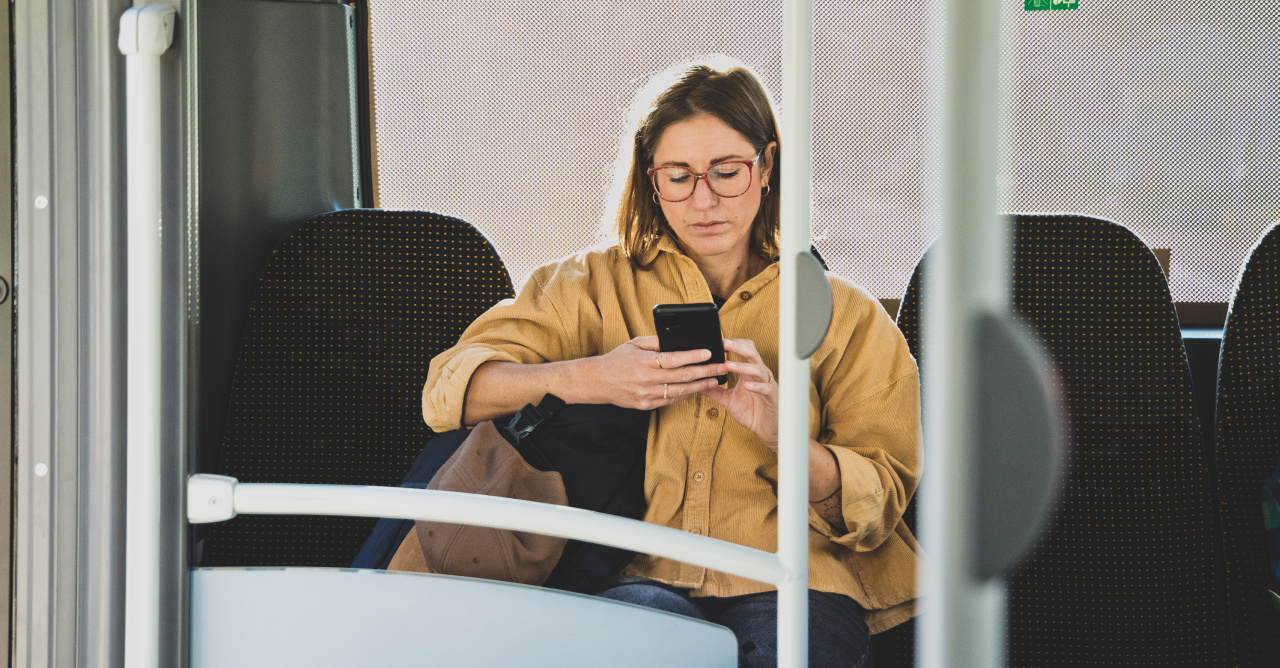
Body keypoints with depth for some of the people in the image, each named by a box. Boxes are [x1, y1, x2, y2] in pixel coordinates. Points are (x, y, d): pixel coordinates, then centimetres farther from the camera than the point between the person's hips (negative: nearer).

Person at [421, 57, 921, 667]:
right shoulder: (595, 288, 17)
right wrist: (586, 379, -11)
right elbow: (449, 389, 7)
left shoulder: (848, 317, 16)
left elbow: (877, 508, 9)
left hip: (790, 587, 0)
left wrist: (777, 432, -12)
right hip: (639, 578, 0)